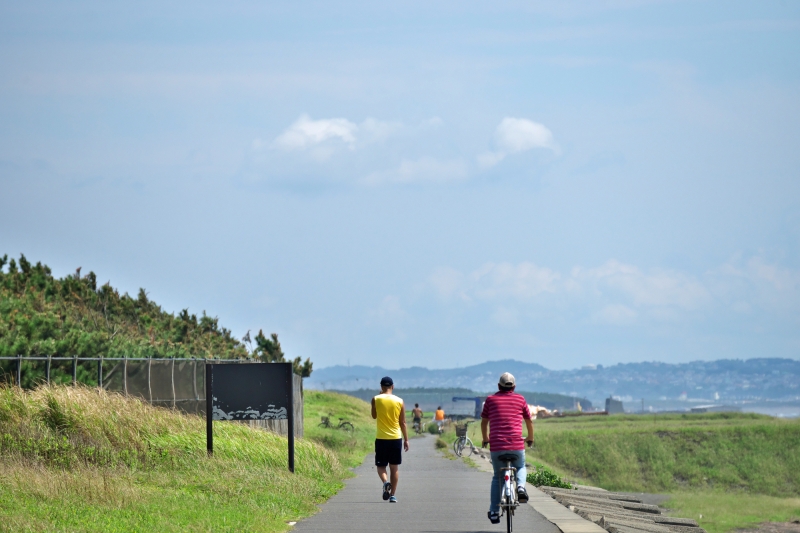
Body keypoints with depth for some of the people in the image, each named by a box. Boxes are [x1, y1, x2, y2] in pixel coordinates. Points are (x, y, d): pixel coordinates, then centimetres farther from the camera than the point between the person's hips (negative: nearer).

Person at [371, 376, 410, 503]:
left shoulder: (376, 399, -5)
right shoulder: (399, 401, -2)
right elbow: (402, 423, 1)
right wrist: (406, 440, 9)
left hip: (381, 439, -1)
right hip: (396, 438, 1)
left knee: (381, 465, 9)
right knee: (394, 467, 9)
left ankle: (385, 482, -21)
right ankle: (393, 495, 6)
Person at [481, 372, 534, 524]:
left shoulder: (491, 400, 9)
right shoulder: (520, 399, 10)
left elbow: (484, 422, 18)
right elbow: (529, 421, 20)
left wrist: (485, 439, 36)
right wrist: (530, 438, 38)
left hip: (496, 445, 0)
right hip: (516, 445, 0)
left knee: (497, 477, 18)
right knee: (520, 468, 28)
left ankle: (494, 512, 13)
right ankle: (520, 486, -4)